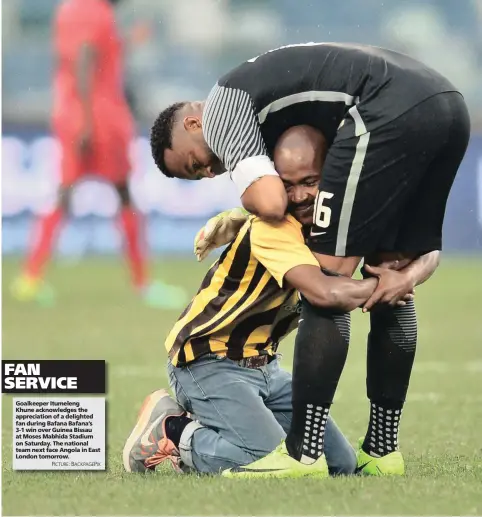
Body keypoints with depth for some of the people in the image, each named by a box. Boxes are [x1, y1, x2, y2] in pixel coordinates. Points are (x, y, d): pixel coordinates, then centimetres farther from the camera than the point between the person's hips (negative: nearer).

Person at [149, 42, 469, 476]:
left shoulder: (221, 107, 7)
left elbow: (270, 203, -8)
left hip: (392, 113, -10)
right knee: (391, 282, 18)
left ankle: (303, 454, -4)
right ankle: (383, 450, 22)